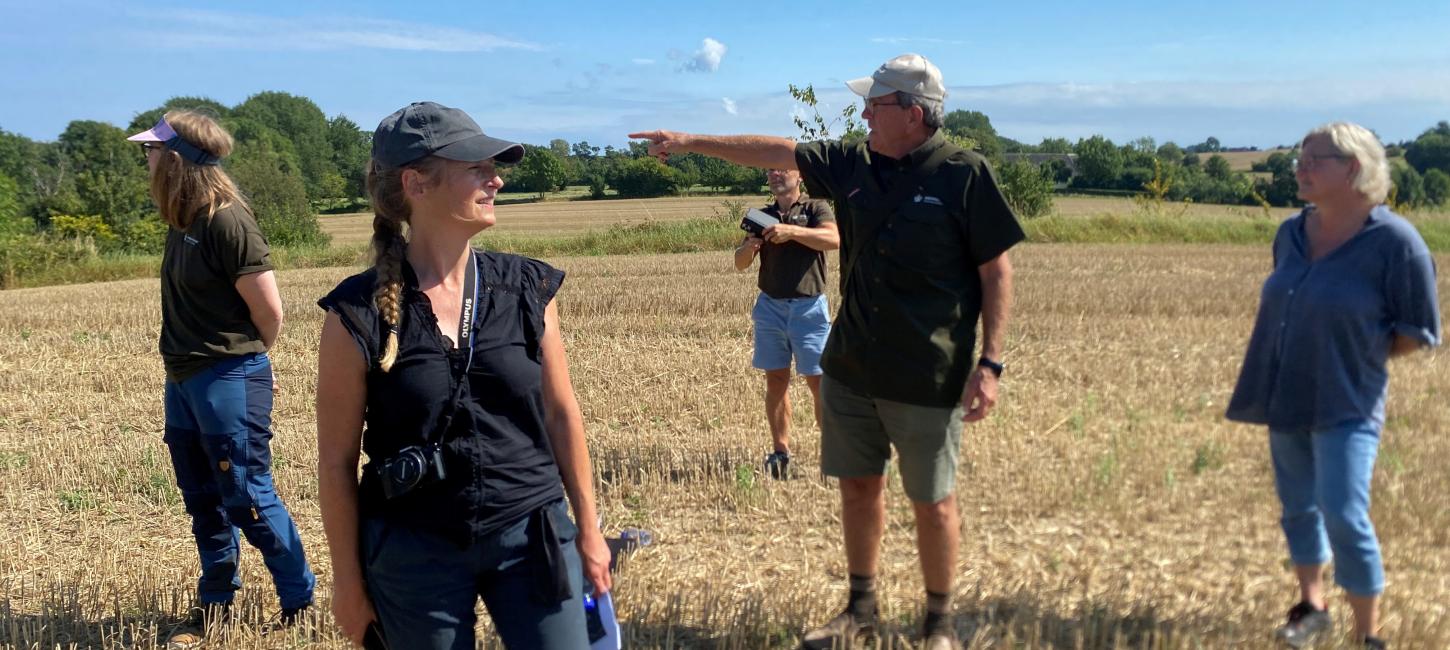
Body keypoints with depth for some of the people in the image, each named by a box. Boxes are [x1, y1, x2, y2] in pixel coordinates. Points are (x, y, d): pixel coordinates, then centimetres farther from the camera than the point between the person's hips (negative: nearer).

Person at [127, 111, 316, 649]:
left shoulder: (226, 220, -18)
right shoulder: (183, 221, 8)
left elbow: (269, 310, -17)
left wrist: (243, 362, 1)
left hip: (228, 381, -9)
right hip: (184, 381, 9)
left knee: (248, 499, -1)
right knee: (203, 502, 16)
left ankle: (302, 604, 14)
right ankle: (214, 603, 30)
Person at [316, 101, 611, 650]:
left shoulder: (527, 288, -3)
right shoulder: (359, 314, -11)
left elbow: (560, 413, 6)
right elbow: (337, 460, -4)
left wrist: (587, 529, 10)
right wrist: (348, 579, 0)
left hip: (531, 536, 2)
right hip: (414, 552, -2)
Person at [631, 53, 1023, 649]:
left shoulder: (964, 175, -11)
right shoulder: (852, 165, 3)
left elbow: (997, 272, -9)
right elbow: (776, 152, 12)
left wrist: (990, 364, -14)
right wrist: (691, 142, 13)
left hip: (929, 376, -5)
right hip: (850, 368, 5)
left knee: (932, 501, 7)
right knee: (858, 486, 15)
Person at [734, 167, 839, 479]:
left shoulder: (815, 208, 2)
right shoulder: (762, 216, 14)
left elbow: (833, 239, -18)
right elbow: (740, 264, 10)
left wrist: (791, 231, -27)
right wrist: (749, 246, -12)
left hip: (808, 307, -4)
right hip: (770, 307, 4)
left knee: (819, 382, -6)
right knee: (776, 380, 3)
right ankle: (781, 453, 8)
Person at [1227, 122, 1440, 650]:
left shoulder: (1395, 241, -14)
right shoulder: (1291, 234, 4)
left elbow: (1419, 332, -6)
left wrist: (1358, 358, -4)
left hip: (1345, 405, -6)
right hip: (1287, 399, 6)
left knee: (1343, 516, -10)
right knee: (1297, 506, 15)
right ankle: (1311, 606, 33)